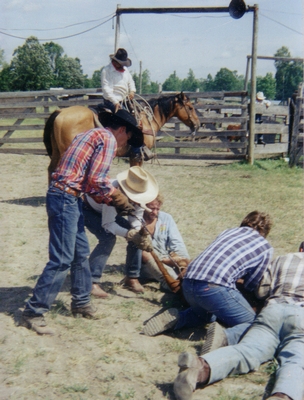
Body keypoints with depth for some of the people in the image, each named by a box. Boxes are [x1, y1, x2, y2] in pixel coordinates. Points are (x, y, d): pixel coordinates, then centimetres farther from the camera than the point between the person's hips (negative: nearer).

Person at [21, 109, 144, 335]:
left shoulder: (95, 135, 22)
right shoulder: (108, 139, -7)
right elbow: (97, 180, -16)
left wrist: (114, 199, 16)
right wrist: (119, 200, -1)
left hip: (67, 198, 10)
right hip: (66, 199, -10)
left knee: (81, 252, 18)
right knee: (62, 259, -7)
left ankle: (81, 303, 29)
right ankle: (33, 312, -1)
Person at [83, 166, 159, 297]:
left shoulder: (139, 193, -22)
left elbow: (135, 221, -15)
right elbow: (108, 224, -38)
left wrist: (139, 233, -36)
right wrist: (129, 234, -49)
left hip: (109, 211, 6)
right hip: (88, 210, -6)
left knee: (136, 236, -9)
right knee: (108, 238, -30)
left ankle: (131, 278, 4)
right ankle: (90, 282, -25)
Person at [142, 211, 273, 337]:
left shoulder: (229, 231, 27)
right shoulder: (265, 248, 14)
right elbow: (250, 285, 19)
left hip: (188, 284, 6)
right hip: (215, 288, -6)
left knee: (209, 313, 33)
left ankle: (175, 318, 10)